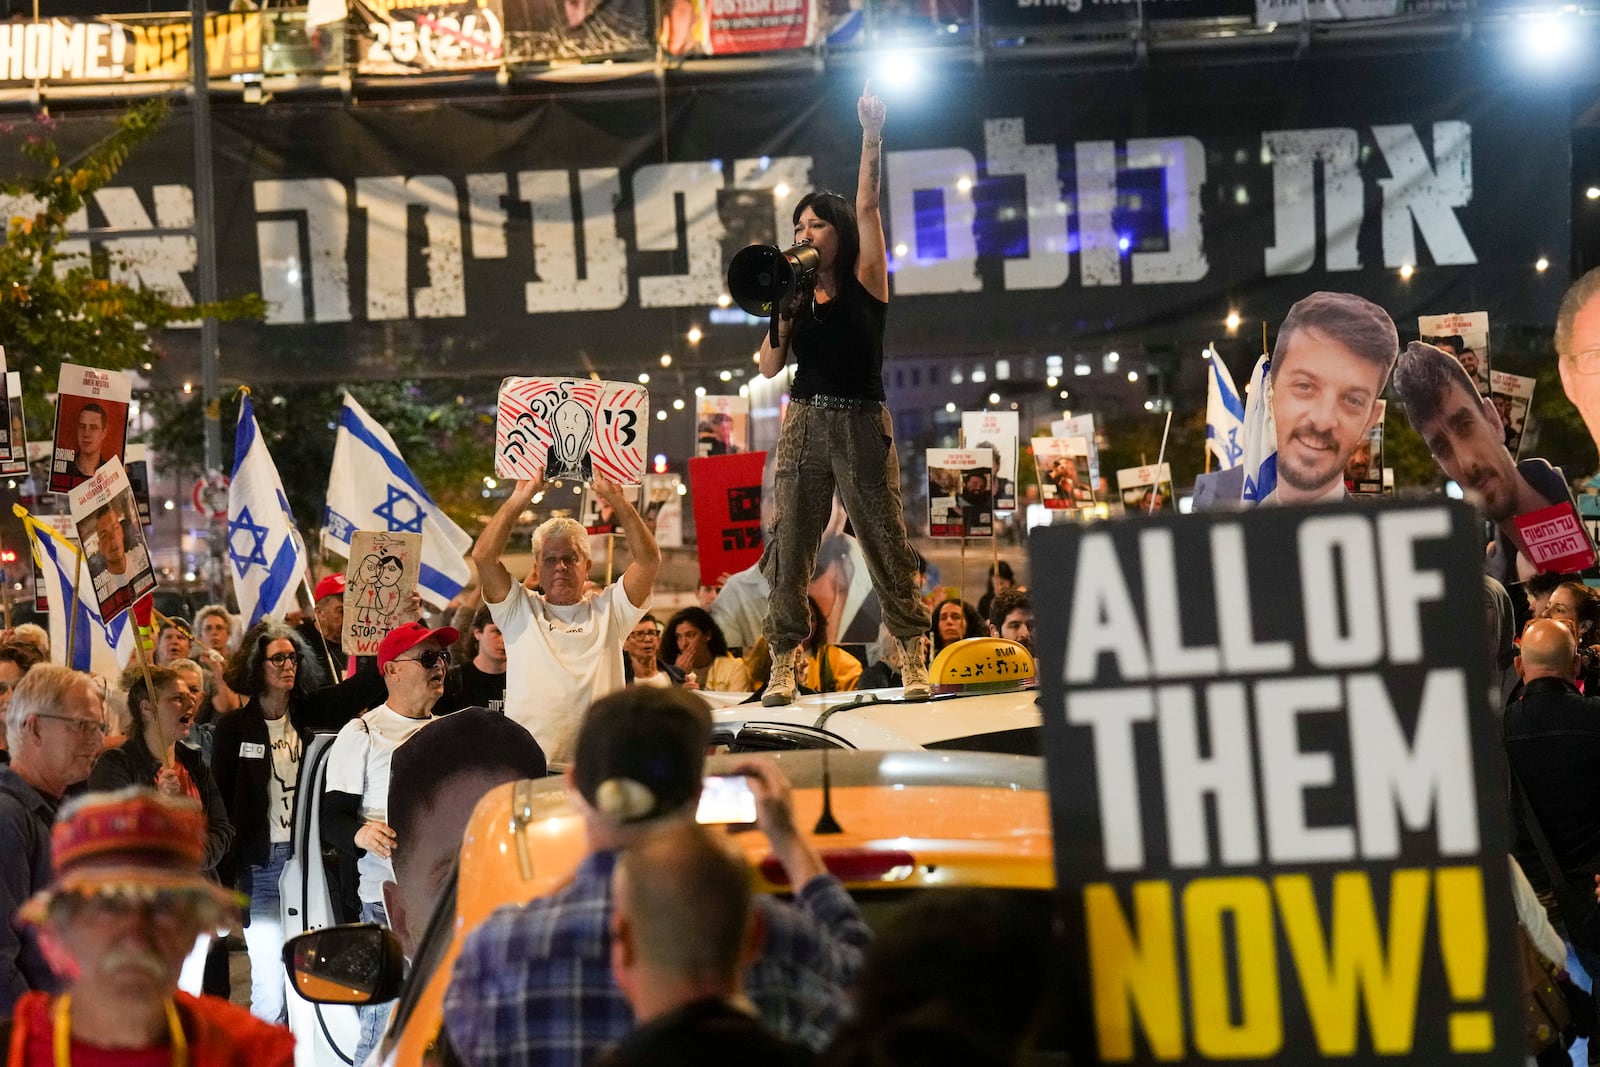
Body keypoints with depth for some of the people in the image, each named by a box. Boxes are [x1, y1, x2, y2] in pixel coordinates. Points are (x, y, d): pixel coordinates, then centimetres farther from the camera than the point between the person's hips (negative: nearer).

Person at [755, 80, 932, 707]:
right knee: (788, 544, -2)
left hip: (861, 425, -3)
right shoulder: (799, 297, 13)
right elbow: (769, 368, 8)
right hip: (804, 424, 3)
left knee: (886, 543, -1)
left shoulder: (865, 282, 3)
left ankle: (913, 657, 5)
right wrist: (782, 315, -4)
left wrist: (872, 137, -15)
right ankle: (784, 664, 0)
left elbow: (867, 207, -9)